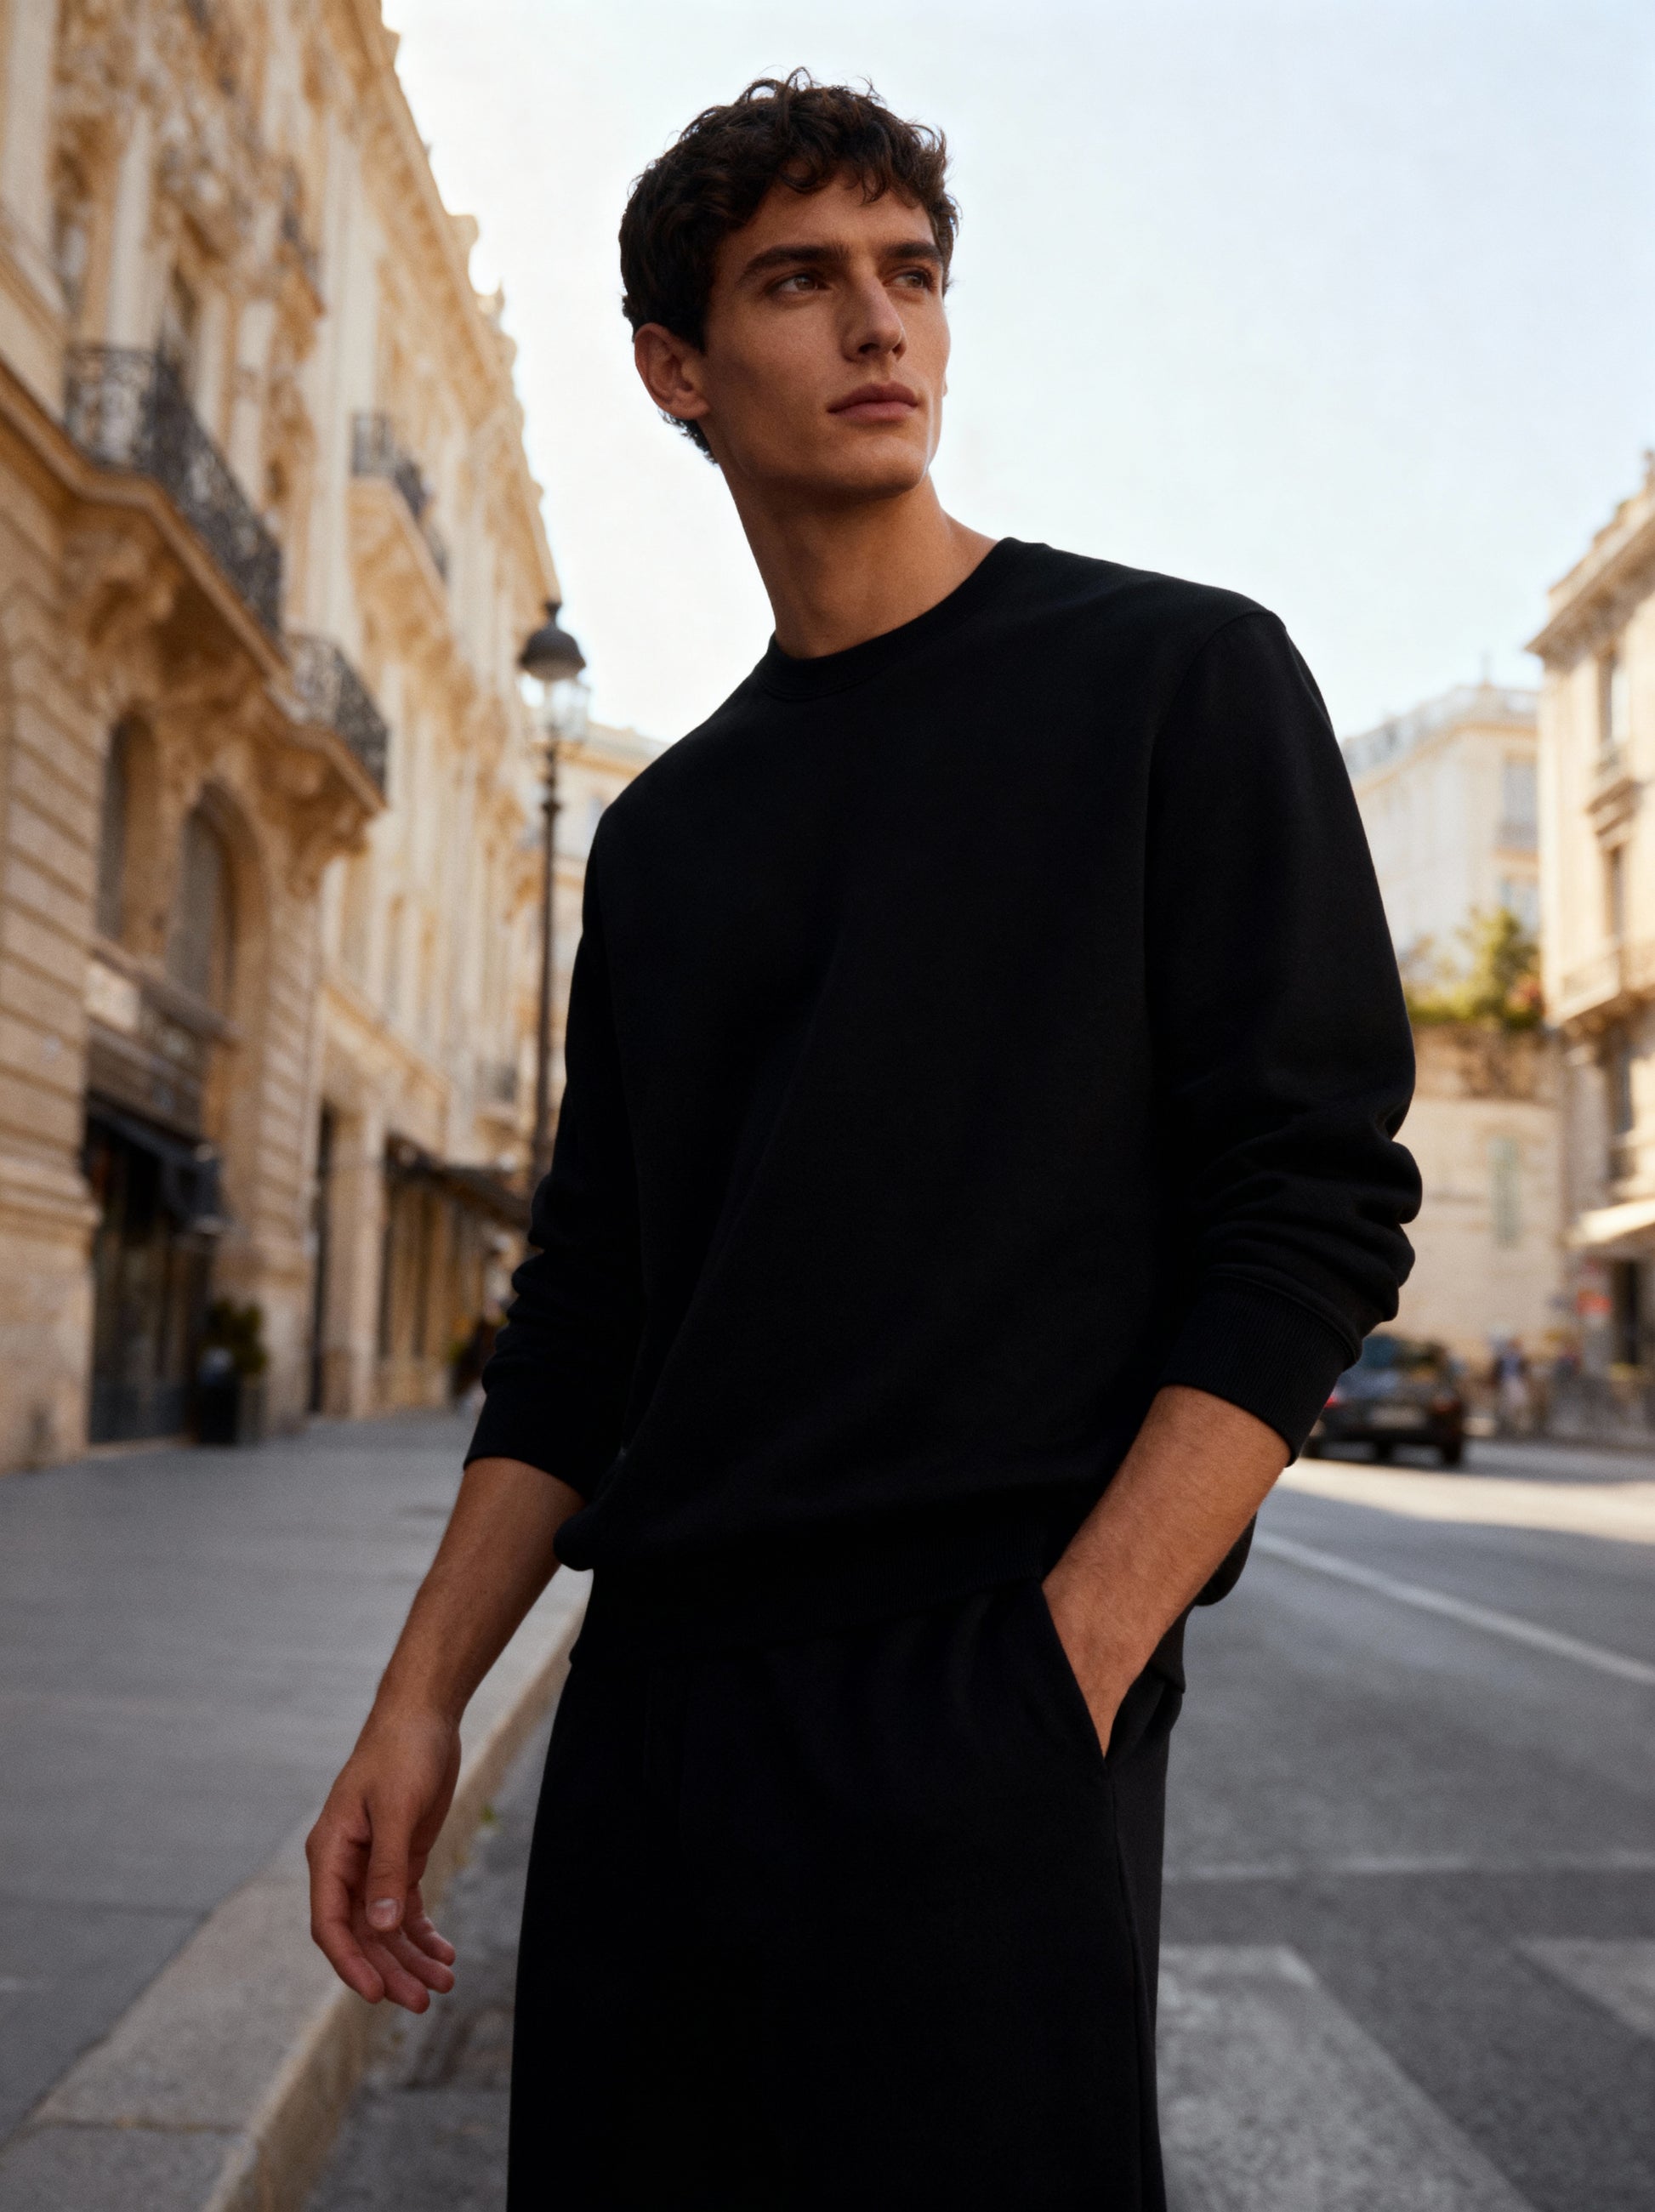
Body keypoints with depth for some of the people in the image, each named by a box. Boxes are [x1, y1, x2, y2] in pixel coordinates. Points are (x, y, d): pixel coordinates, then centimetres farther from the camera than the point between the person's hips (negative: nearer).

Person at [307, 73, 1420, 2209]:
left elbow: (1321, 1208, -7)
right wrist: (419, 1699, 7)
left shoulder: (1176, 676, 0)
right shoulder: (665, 830, 15)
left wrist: (1065, 1669, -16)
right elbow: (589, 1301, 16)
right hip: (652, 1708, 5)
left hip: (978, 1693, -5)